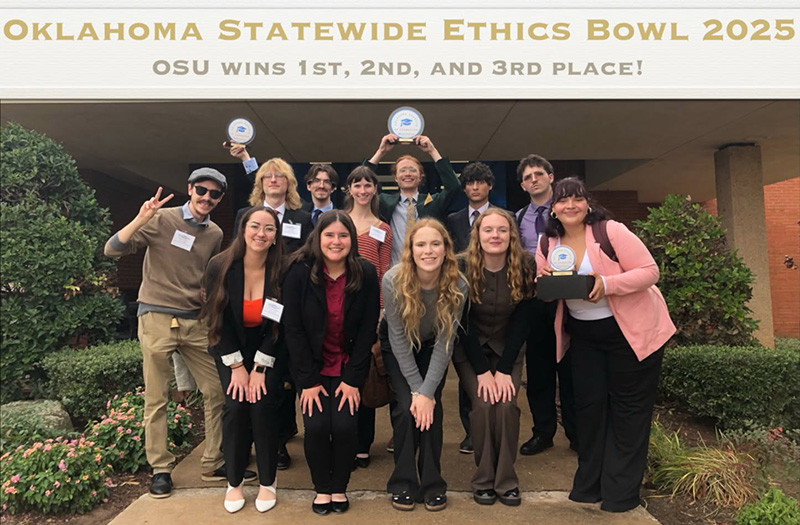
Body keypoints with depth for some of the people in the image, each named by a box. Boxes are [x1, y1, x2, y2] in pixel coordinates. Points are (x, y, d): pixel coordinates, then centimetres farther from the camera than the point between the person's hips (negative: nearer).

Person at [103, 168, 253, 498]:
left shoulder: (216, 234, 7)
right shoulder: (162, 219, -7)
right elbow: (112, 250, -12)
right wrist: (141, 219, -25)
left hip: (196, 322, 5)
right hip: (157, 318, -4)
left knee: (218, 390, 5)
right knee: (156, 399, 5)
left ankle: (214, 464, 20)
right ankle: (160, 468, 21)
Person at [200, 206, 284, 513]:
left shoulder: (281, 272, -19)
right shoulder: (220, 266, -17)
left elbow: (279, 325, -13)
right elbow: (219, 319, -11)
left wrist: (260, 369, -14)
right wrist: (237, 366, -12)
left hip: (269, 349, -1)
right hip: (230, 349, 1)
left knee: (262, 406, -12)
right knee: (236, 406, -11)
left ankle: (267, 483, 8)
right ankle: (234, 482, 10)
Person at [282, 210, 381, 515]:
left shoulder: (366, 274, -11)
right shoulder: (299, 272, -14)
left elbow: (368, 330, -7)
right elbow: (292, 328, -11)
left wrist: (353, 379, -11)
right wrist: (308, 380, -13)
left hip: (349, 367, 1)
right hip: (311, 366, 0)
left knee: (344, 425, -11)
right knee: (316, 426, -11)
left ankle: (339, 487, 17)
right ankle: (322, 487, 17)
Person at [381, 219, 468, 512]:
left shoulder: (458, 285, -28)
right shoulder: (393, 280, -31)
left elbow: (444, 343, -21)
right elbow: (399, 339, -22)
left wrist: (427, 391, -23)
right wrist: (416, 390, -21)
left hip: (432, 346, 1)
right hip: (396, 346, -1)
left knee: (431, 408, -12)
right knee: (406, 406, -14)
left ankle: (432, 484, 7)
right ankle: (403, 483, 5)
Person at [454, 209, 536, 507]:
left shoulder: (526, 266, -15)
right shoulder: (463, 267, -19)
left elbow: (522, 321, -10)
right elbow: (463, 322, -14)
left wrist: (504, 368, -14)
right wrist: (482, 370, -17)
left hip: (508, 349, 1)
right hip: (470, 350, -1)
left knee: (506, 405, -15)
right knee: (483, 405, -16)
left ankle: (506, 479, 3)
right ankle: (483, 480, 2)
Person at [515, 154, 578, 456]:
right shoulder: (518, 219, 11)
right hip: (533, 298, 3)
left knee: (569, 366, 4)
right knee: (538, 368, 9)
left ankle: (576, 432, 19)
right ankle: (543, 431, 22)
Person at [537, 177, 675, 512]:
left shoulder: (611, 232, -18)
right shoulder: (548, 245, -2)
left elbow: (650, 270, -19)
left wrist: (607, 284, -33)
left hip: (631, 331, -4)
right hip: (583, 334, 5)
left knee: (627, 408, 5)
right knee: (589, 402, 8)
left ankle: (621, 491, 19)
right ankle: (589, 483, 25)